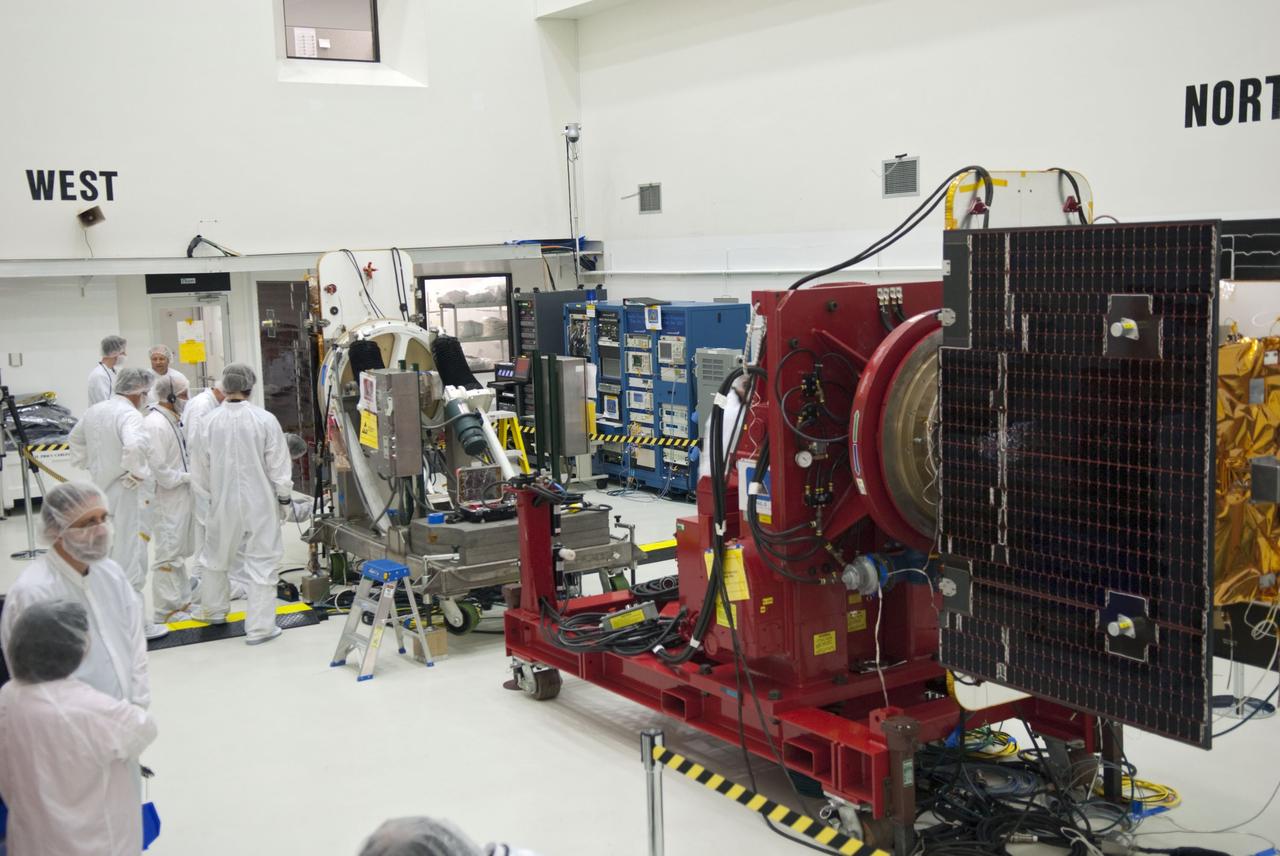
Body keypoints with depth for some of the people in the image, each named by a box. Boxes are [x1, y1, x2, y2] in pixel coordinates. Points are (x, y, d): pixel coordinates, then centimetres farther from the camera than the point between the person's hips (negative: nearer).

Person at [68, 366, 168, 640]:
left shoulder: (94, 411, 8)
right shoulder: (130, 415, -19)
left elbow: (74, 439, 25)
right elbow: (134, 446, -37)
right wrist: (137, 474, -22)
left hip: (99, 491, 9)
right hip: (124, 495, -9)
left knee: (106, 557, 23)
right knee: (130, 560, -1)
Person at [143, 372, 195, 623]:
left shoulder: (174, 420, 10)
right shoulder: (154, 425, -19)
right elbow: (158, 469, -23)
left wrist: (191, 475, 6)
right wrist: (187, 477, -13)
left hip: (182, 498, 10)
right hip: (166, 500, -10)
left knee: (179, 552, 19)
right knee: (168, 555, -1)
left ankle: (182, 601, 31)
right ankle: (165, 610, 8)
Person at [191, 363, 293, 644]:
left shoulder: (210, 422, -7)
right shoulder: (265, 420, -15)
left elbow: (202, 466, 4)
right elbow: (278, 463, -10)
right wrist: (284, 494, 4)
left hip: (223, 502, 3)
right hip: (260, 503, -3)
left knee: (215, 556, 23)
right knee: (262, 562, 3)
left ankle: (214, 610, 40)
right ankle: (259, 627, 5)